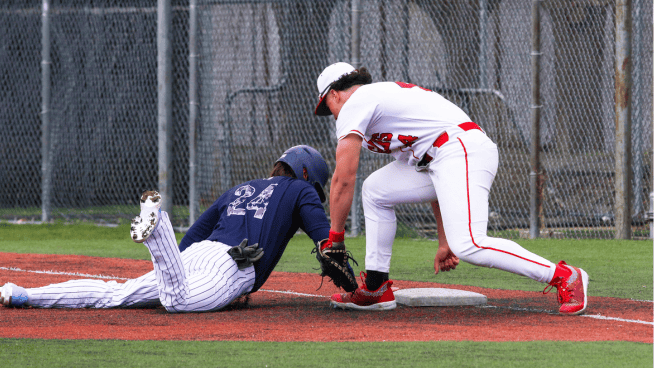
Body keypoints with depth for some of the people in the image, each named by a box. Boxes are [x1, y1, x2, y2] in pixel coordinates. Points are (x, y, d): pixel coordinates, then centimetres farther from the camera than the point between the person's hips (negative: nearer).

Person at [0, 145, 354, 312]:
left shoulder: (239, 190, 36)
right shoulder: (301, 192, 20)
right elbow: (326, 240, 7)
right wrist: (354, 290, 12)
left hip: (195, 255, 6)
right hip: (232, 266, -6)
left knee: (115, 295, -2)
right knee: (177, 301, -34)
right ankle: (156, 223, -49)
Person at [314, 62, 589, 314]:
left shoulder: (354, 104, 4)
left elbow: (343, 179, -4)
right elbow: (435, 179, 27)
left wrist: (334, 238, 3)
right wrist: (444, 242, 25)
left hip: (462, 151, -10)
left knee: (468, 246, -23)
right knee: (375, 190, 18)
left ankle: (564, 276, -21)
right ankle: (376, 289, 17)